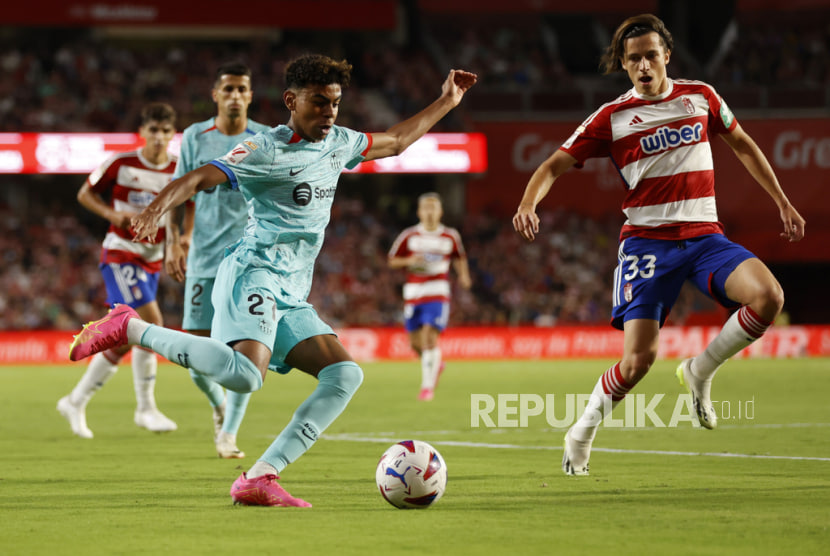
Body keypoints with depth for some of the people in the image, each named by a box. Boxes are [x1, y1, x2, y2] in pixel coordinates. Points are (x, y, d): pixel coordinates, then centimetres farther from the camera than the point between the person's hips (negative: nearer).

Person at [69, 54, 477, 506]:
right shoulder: (268, 150, -8)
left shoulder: (339, 143, 17)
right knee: (246, 374, -33)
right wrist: (158, 208, -36)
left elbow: (394, 142, 36)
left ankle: (260, 478, -11)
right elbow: (198, 178, -17)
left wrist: (445, 103, 37)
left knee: (345, 374, -8)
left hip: (291, 296, 8)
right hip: (253, 275, -8)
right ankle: (131, 328, -15)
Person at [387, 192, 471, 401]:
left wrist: (463, 275, 3)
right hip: (413, 293, 2)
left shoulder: (450, 236, 4)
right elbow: (392, 261, 6)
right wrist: (409, 261, -13)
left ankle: (427, 385, -8)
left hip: (438, 294, -2)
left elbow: (459, 258, 20)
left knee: (430, 337, -16)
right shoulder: (409, 236, 1)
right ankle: (436, 364, 37)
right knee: (416, 343, 4)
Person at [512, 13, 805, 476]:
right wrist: (529, 203, -23)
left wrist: (782, 202, 22)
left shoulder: (700, 97, 9)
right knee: (639, 359, -16)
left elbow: (743, 144, 23)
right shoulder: (612, 118, 0)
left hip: (705, 235, 3)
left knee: (769, 297, -25)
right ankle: (582, 434, 11)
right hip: (648, 241, -3)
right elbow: (556, 165, -2)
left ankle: (700, 372, 0)